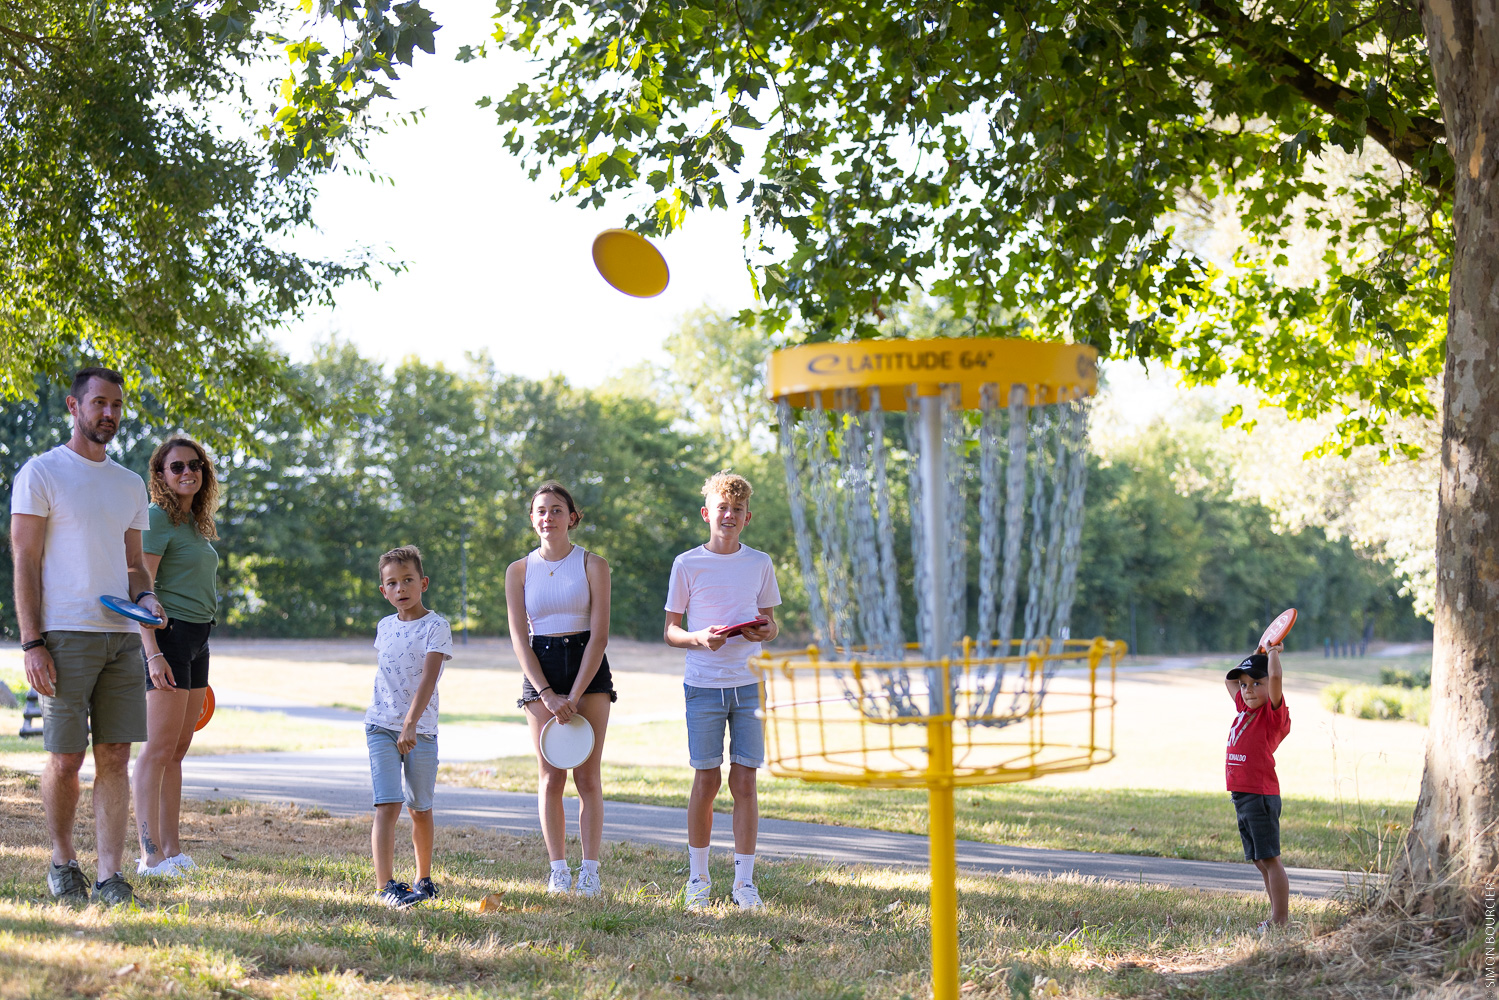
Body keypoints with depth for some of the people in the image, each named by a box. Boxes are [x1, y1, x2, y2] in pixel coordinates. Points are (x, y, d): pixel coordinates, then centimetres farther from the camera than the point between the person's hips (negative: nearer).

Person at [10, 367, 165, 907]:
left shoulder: (130, 485, 17)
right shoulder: (40, 473, 0)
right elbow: (25, 563, -4)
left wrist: (145, 597, 0)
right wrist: (32, 643, -11)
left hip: (122, 636, 5)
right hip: (66, 635, -5)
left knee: (115, 757, 1)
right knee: (65, 758, -2)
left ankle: (111, 874, 4)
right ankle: (62, 862, 18)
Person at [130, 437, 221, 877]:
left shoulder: (195, 523, 19)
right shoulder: (156, 518, -8)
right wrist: (153, 653, -23)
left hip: (197, 641, 9)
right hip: (168, 635, -9)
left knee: (177, 751, 10)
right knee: (158, 749, -9)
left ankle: (172, 849, 13)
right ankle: (151, 855, -8)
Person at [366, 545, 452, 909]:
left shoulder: (436, 627, -8)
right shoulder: (385, 627, 9)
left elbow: (428, 679, -19)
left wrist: (410, 725, -30)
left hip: (421, 729, -2)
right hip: (381, 727, 2)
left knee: (420, 809, 10)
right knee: (387, 806, -12)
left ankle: (423, 879, 28)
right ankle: (385, 886, -17)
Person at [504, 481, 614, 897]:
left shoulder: (592, 565, 0)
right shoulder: (519, 571, 5)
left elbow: (599, 635, -5)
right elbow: (519, 639, 1)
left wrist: (574, 696, -13)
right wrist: (548, 695, -10)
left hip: (588, 668, -1)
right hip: (540, 672, 1)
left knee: (587, 775, -4)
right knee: (550, 777, -1)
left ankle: (590, 871, -1)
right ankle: (558, 871, 3)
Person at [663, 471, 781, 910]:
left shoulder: (760, 564, 7)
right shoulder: (687, 565, 0)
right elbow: (670, 631, 3)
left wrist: (766, 631, -8)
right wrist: (699, 638, -17)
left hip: (749, 684, 2)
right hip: (703, 686, -2)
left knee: (744, 781, 0)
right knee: (706, 780, 3)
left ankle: (744, 882, 7)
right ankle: (698, 878, 17)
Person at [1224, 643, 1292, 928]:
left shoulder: (1274, 712, -8)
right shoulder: (1245, 709, 15)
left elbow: (1275, 676, -25)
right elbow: (1228, 680, 31)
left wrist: (1273, 653, -8)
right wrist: (1256, 658, 22)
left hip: (1260, 795, -9)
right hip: (1241, 796, 9)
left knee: (1269, 858, -8)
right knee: (1260, 860, 13)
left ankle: (1280, 920, -6)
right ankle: (1277, 914, 19)